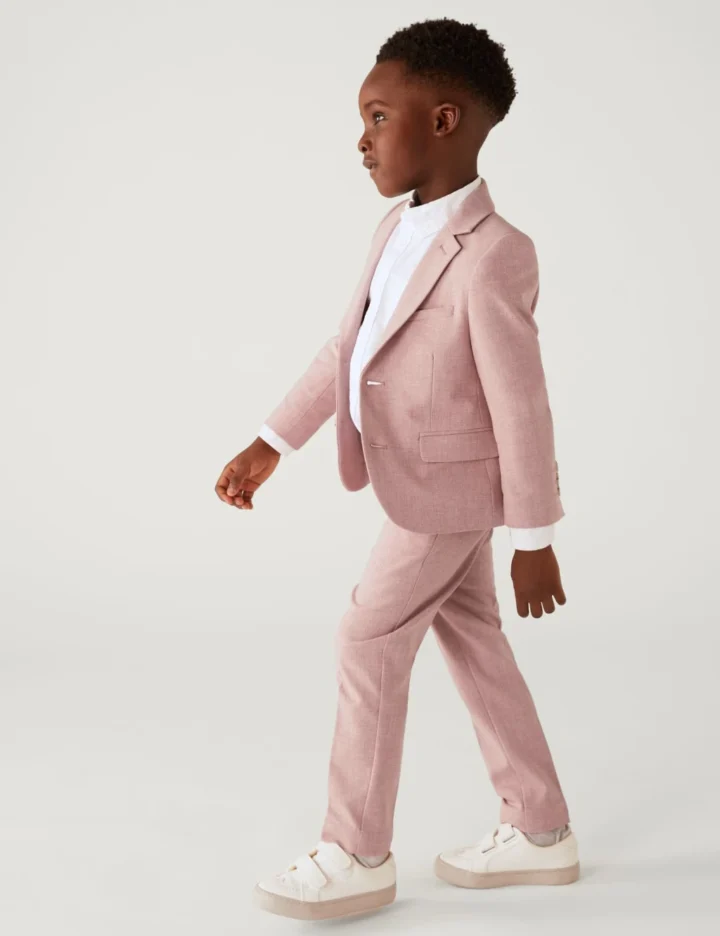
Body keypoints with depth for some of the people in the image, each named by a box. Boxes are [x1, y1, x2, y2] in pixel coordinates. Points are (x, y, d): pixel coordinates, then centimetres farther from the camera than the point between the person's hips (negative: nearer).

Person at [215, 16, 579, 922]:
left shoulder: (490, 255, -26)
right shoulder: (400, 226, 2)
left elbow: (522, 409, -22)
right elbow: (345, 348, 9)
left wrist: (534, 543, -17)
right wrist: (268, 447, 8)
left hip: (448, 490, -9)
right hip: (427, 480, 9)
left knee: (369, 641, -3)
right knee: (471, 642, 14)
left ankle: (358, 854, 11)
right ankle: (539, 831, 26)